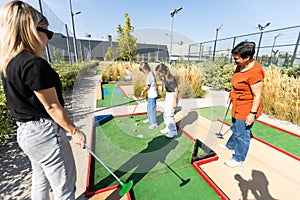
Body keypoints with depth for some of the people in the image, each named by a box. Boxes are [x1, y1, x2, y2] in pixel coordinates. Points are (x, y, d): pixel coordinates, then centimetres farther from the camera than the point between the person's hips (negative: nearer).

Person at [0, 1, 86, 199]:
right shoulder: (35, 64, -22)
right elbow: (52, 107, -20)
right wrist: (75, 131, -10)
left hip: (26, 131, 9)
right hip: (44, 132, -9)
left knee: (40, 182, 28)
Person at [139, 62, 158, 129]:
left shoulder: (149, 75, -20)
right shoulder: (151, 73, 9)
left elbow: (148, 86, -16)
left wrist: (143, 92, -2)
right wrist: (144, 90, 9)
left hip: (152, 95, -10)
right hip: (151, 95, 10)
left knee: (152, 108, -1)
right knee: (149, 107, 22)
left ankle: (154, 123, 11)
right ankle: (149, 119, 38)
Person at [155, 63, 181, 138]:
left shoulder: (171, 78, -24)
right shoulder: (164, 77, 1)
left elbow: (176, 90, -21)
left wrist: (175, 102, -19)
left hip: (174, 96, -9)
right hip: (168, 95, 9)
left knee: (170, 114, -5)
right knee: (165, 112, 14)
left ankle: (173, 131, 13)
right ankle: (168, 128, 31)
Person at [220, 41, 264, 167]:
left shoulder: (255, 72, -27)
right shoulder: (241, 66, 1)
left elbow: (257, 96, -23)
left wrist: (252, 113, -21)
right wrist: (231, 95, 22)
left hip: (246, 110, -9)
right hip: (237, 107, 9)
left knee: (242, 135, 8)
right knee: (235, 129, 27)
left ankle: (238, 159, 28)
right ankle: (230, 145, 51)